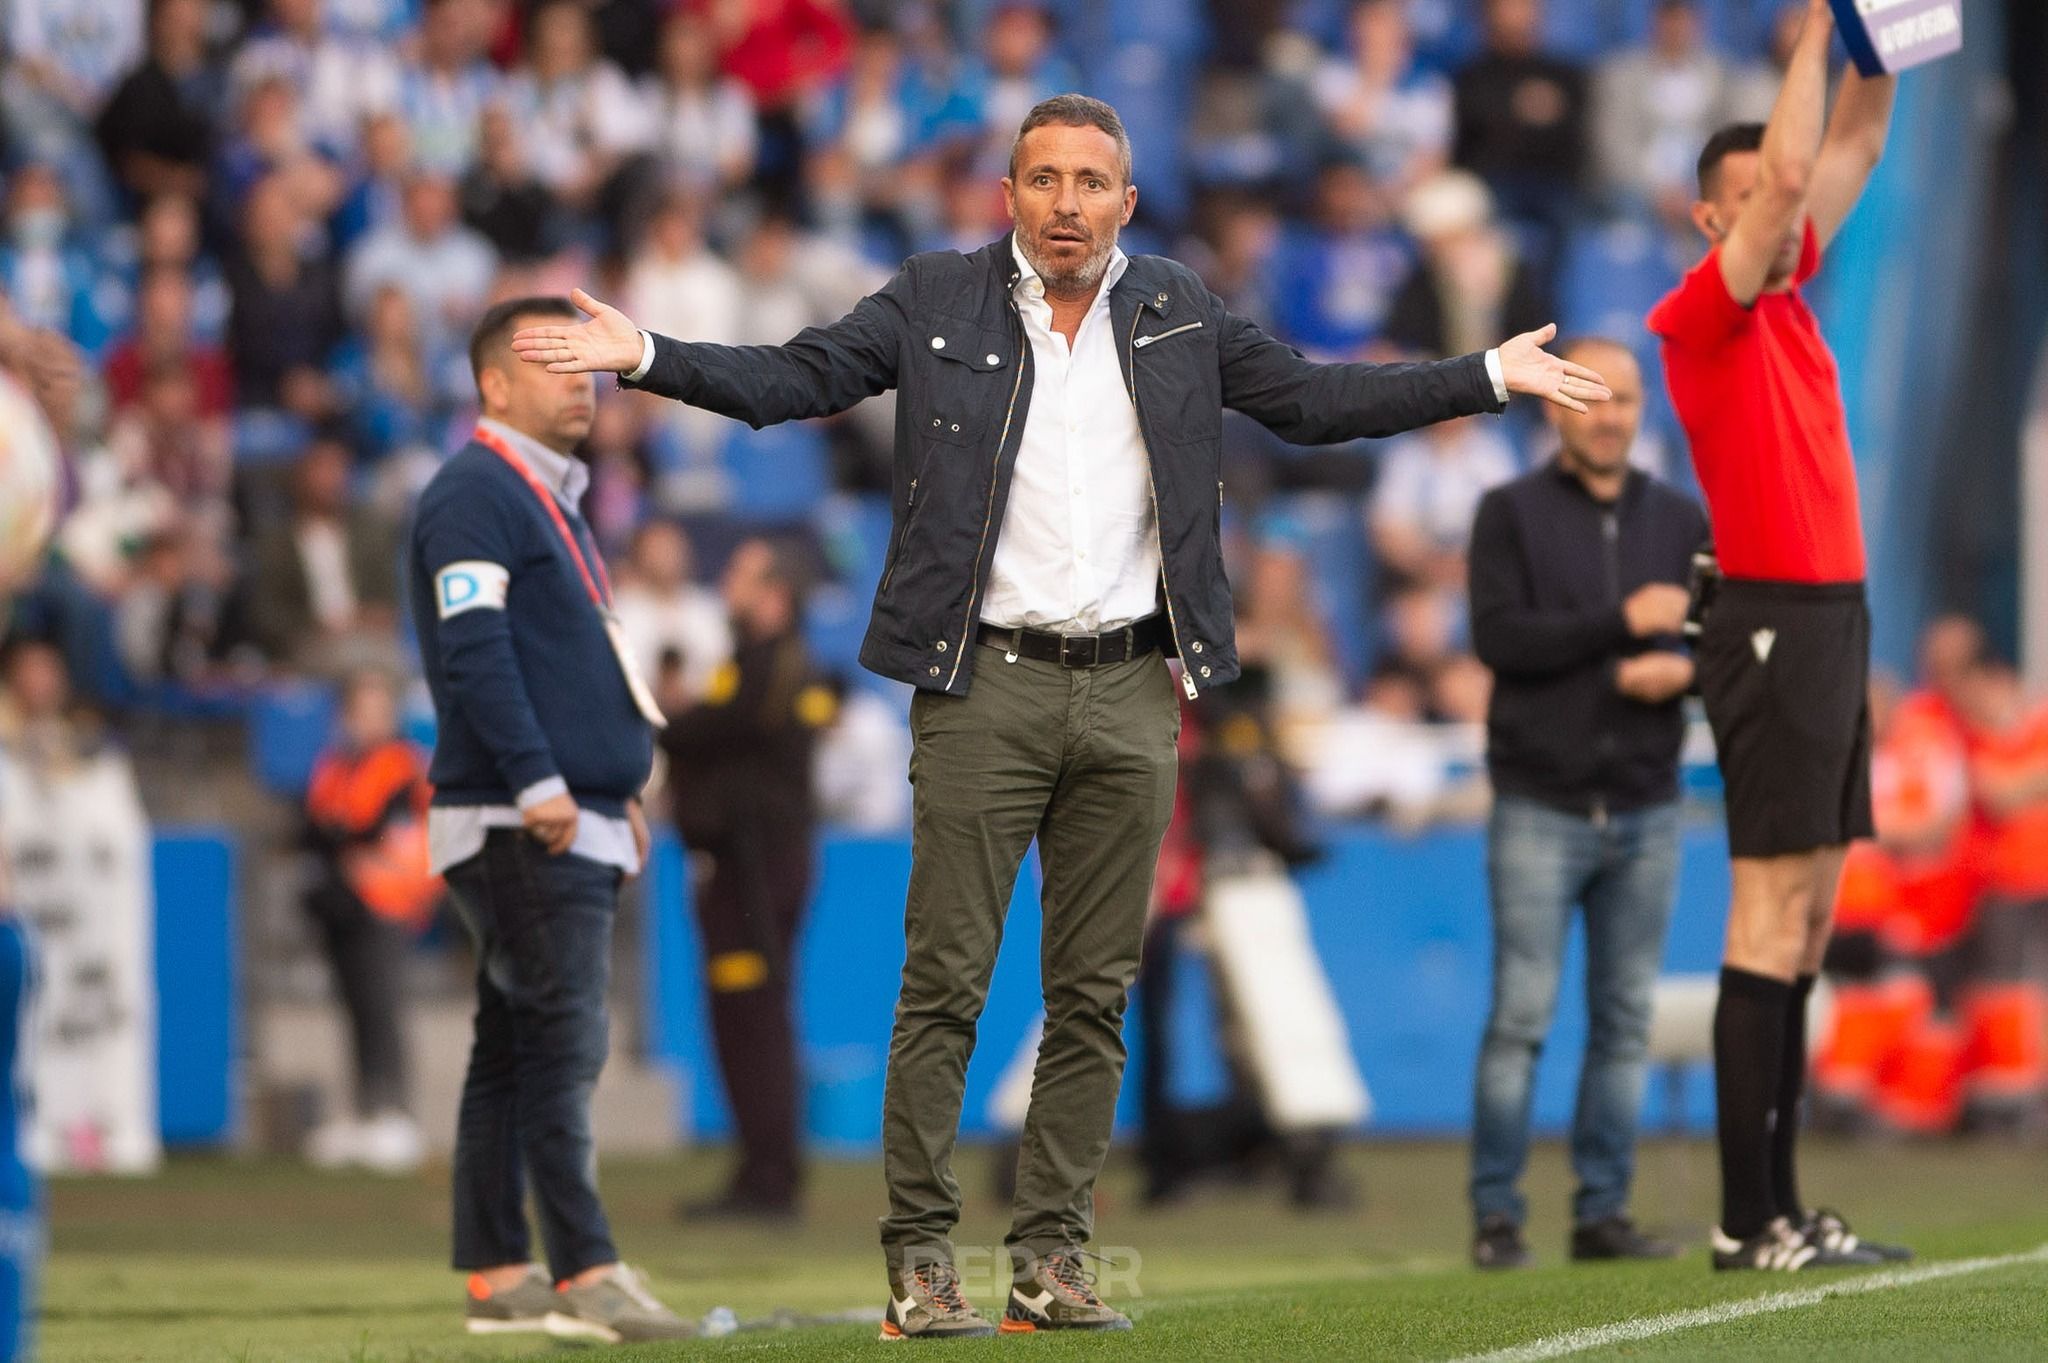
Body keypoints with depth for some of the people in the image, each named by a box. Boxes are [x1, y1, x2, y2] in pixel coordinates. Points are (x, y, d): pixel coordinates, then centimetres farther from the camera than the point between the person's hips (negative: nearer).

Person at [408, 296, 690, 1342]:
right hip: (520, 825, -10)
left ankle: (496, 1276, 11)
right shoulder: (474, 493, -9)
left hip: (576, 823, 10)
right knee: (559, 1041, -14)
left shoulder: (551, 499, 22)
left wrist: (618, 787, 21)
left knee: (516, 1049, 9)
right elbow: (475, 650, -19)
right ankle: (585, 1275, -18)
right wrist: (538, 782, -25)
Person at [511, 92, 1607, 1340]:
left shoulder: (1179, 313, 10)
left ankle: (1053, 1258, 11)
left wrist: (1491, 379, 11)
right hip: (988, 683, -3)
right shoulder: (935, 302, 3)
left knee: (1096, 993, 5)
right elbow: (793, 379, -1)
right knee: (946, 982, -5)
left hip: (1131, 690, 3)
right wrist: (645, 356, -14)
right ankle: (921, 1258, -1)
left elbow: (1313, 398, 16)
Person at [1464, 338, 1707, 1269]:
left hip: (1646, 812, 3)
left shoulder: (1679, 519, 13)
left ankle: (1602, 1211, 7)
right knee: (1520, 1015, -8)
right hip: (1540, 807, -3)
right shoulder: (1511, 513, 2)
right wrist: (1623, 621, -16)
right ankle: (1496, 1217, -4)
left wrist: (1684, 668, -9)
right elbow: (1497, 636, -10)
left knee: (1625, 1020, 2)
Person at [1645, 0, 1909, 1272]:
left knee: (1807, 923, 8)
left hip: (1835, 624, 9)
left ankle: (1781, 1203, 9)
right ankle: (1749, 1219, -11)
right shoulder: (1703, 314, -9)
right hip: (1776, 626, -9)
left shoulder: (1786, 297, 14)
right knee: (1774, 917, -10)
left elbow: (1851, 151, 20)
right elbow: (1785, 172, -20)